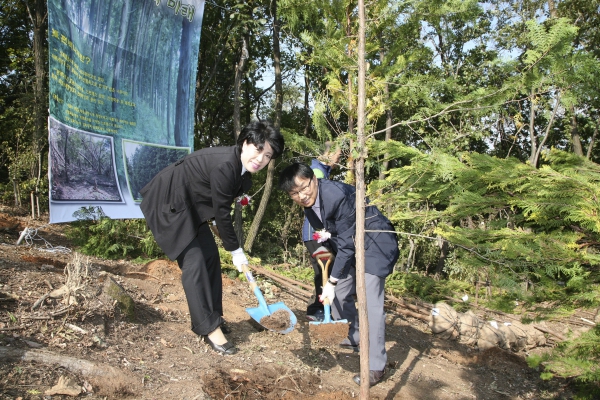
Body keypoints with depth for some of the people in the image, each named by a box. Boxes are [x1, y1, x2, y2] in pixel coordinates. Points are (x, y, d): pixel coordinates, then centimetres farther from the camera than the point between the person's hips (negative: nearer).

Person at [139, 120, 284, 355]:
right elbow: (221, 215, -24)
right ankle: (210, 328, -6)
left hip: (190, 204, 10)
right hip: (169, 202, -9)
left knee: (210, 256, 8)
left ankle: (212, 317, 20)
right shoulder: (224, 166, -32)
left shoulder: (240, 166, -5)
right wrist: (235, 251, -14)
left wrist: (238, 195, 1)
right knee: (194, 261, -13)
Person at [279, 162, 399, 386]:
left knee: (371, 301, -16)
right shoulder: (308, 204, -4)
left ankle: (376, 366, -5)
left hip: (375, 242, -9)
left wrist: (332, 281, -23)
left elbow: (347, 242, -27)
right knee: (339, 294, 13)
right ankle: (355, 337, 38)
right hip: (350, 245, 9)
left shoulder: (338, 195, -31)